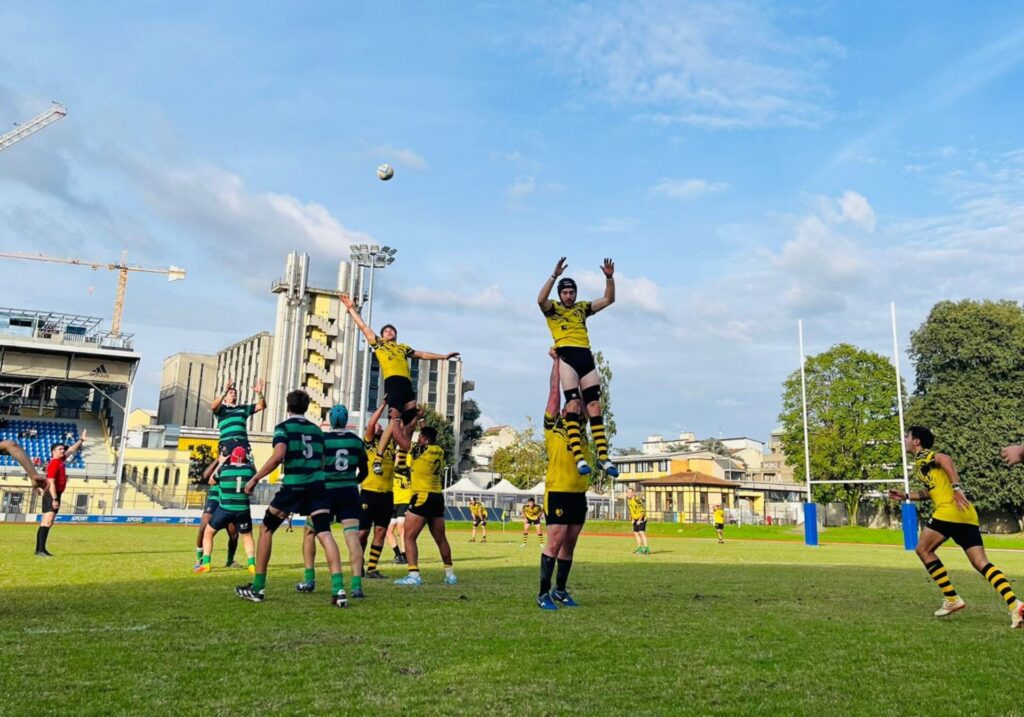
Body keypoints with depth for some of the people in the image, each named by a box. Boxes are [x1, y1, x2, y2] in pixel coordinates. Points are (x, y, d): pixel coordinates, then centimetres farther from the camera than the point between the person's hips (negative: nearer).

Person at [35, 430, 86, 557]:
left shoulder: (61, 460, 11)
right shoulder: (53, 464, -14)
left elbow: (71, 450, 30)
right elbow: (51, 483, -21)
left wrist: (81, 440, 33)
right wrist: (54, 499, -25)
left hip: (55, 495, 10)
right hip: (52, 495, -10)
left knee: (46, 522, 11)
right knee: (47, 522, -15)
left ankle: (39, 550, 15)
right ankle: (41, 550, -19)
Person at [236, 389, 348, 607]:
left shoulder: (284, 427, 2)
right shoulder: (317, 429, 17)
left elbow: (278, 456, -14)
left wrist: (255, 479, -7)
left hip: (293, 485, -3)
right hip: (317, 485, 3)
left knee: (266, 529, 15)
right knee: (324, 533, -4)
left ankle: (258, 588, 20)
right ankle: (338, 589, -20)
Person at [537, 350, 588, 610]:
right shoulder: (553, 426, 3)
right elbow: (554, 390, 2)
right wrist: (556, 360, 5)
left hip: (579, 494, 6)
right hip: (558, 492, -6)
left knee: (569, 544, 10)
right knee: (555, 541, -10)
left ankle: (560, 589, 19)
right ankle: (544, 593, -5)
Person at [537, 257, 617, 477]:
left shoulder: (582, 308, 23)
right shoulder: (552, 308, 11)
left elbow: (608, 299, 19)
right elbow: (540, 299, -12)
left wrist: (609, 277, 5)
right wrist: (555, 275, -19)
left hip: (586, 356, 5)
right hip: (567, 356, -5)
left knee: (594, 407, -1)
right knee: (573, 404, -15)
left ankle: (603, 456, -1)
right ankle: (578, 457, -20)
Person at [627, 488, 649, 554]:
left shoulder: (637, 499, -23)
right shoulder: (628, 500, 5)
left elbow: (642, 510, -23)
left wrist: (639, 520, -21)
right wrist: (632, 519, 16)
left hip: (641, 518, -9)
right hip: (635, 519, 9)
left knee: (641, 532, -19)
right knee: (635, 533, 11)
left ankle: (646, 549, -20)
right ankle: (639, 548, 22)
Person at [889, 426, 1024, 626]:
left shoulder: (922, 456, 2)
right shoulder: (925, 460, 29)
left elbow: (945, 459, -20)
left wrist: (957, 487, -27)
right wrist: (905, 496, 39)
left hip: (950, 510, -9)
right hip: (966, 514, 9)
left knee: (923, 549, 5)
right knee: (981, 563, 0)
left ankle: (952, 599, 2)